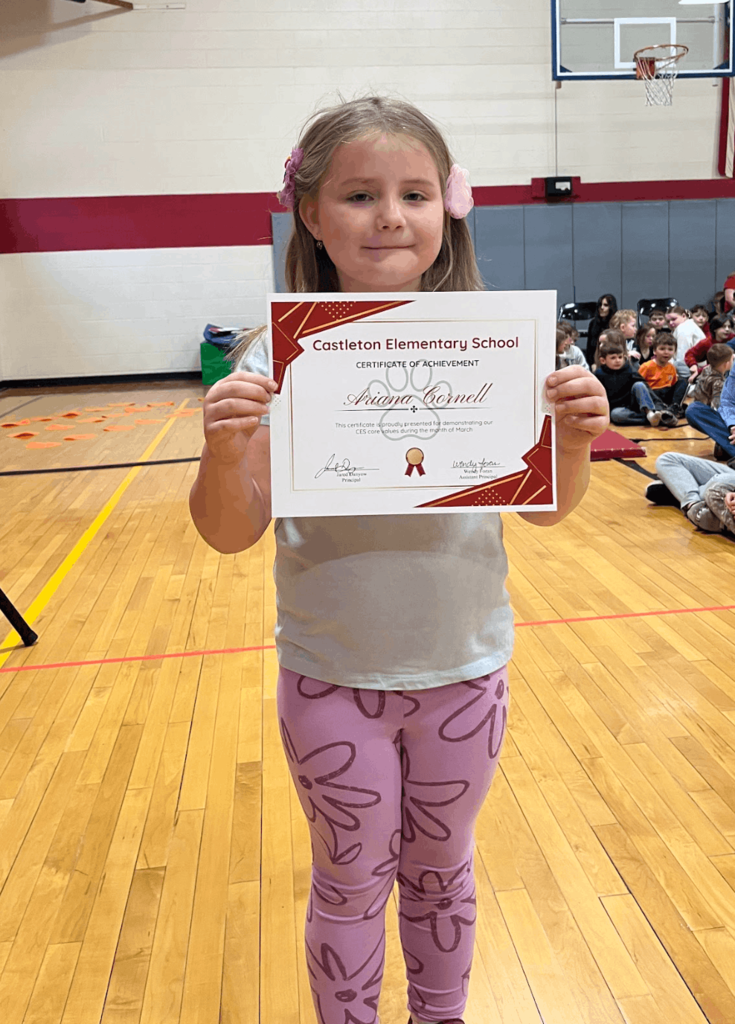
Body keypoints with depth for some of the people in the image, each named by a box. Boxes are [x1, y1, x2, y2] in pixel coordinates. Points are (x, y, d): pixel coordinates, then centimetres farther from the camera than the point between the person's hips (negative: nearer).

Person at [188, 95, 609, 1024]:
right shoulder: (281, 356, -12)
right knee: (350, 884, 18)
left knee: (441, 870, 23)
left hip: (464, 667, 2)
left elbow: (543, 506, -2)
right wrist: (224, 450, -30)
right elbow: (231, 534, -11)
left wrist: (574, 440, -22)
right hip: (332, 677, -1)